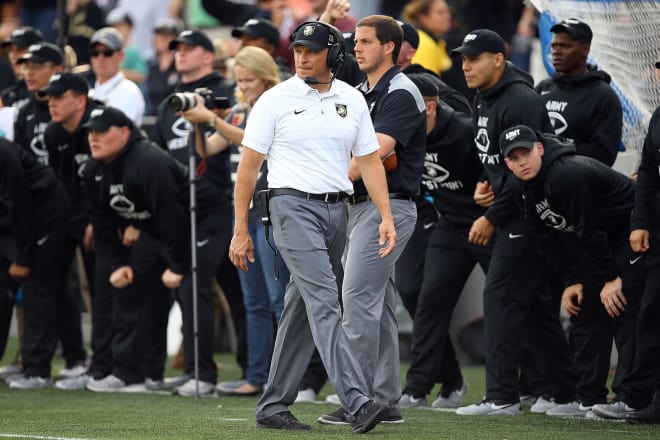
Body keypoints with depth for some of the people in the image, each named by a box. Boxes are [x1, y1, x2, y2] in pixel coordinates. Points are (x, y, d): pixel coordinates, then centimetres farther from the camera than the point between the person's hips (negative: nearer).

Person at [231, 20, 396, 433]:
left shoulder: (352, 100, 10)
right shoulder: (276, 100, -2)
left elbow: (370, 161, 10)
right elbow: (249, 165, -1)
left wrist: (387, 217, -2)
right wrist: (241, 231, -4)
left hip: (337, 211, 5)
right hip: (294, 207, -5)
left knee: (302, 310, 8)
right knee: (324, 302, -17)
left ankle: (273, 406, 15)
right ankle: (358, 402, -28)